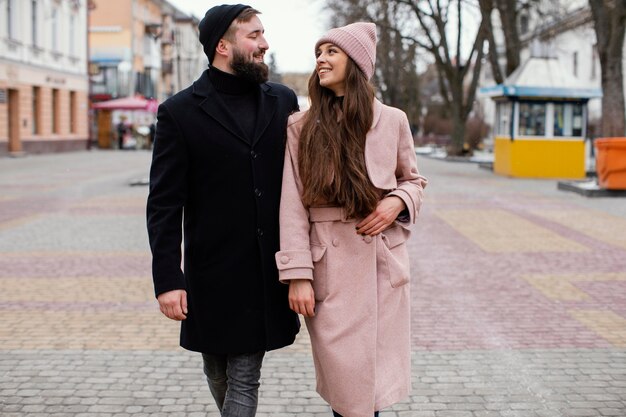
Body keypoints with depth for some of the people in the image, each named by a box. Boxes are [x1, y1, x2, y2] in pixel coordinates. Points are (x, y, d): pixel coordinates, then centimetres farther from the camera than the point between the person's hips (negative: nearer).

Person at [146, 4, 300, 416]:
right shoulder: (180, 112, -4)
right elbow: (164, 205, -5)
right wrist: (168, 279, -10)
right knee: (220, 375, 13)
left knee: (245, 380, 4)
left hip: (269, 273, 2)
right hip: (214, 275, -2)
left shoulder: (283, 101, 5)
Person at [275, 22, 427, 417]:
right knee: (344, 383, 4)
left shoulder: (392, 120, 3)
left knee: (377, 375, 7)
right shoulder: (302, 126, 0)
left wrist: (397, 202, -6)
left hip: (382, 261, 1)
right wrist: (297, 274, -10)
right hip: (329, 265, -1)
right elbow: (293, 205, -4)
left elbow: (413, 180, 17)